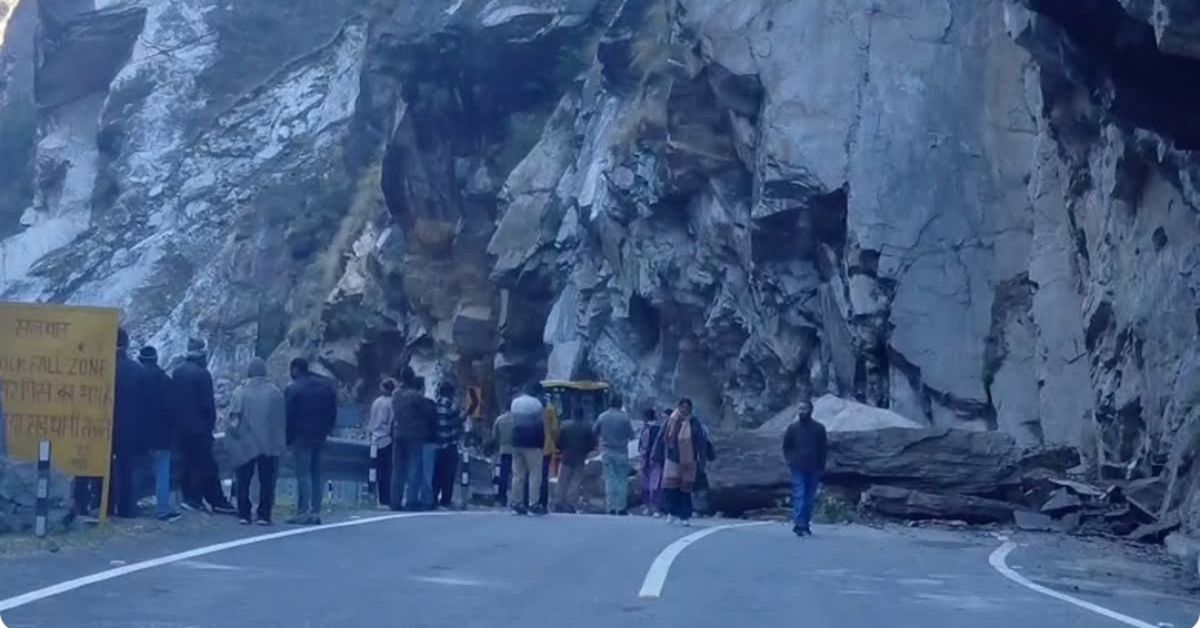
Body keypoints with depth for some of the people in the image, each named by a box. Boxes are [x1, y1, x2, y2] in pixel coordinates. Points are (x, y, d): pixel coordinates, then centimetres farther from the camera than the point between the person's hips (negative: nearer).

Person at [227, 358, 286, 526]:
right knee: (267, 481, 6)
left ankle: (244, 515, 9)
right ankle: (264, 515, 3)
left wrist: (232, 435, 3)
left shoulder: (241, 391, -6)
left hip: (246, 443, -1)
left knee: (244, 481, 10)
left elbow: (234, 418, -10)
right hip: (270, 444, 1)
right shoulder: (275, 392, -3)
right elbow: (282, 418, -3)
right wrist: (281, 441, 4)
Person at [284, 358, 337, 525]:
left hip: (302, 436, -6)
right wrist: (327, 429, 15)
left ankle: (303, 512, -11)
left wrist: (287, 438, -4)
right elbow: (333, 411, 12)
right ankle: (316, 512, 8)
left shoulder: (293, 388, -8)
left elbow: (289, 415, -9)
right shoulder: (326, 385, 11)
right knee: (316, 474, 10)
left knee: (303, 474, -7)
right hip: (320, 436, 6)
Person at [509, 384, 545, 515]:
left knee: (518, 474, 10)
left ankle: (516, 503, 9)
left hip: (517, 441, 6)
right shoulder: (537, 404, -7)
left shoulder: (515, 402, 12)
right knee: (535, 474, -3)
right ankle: (534, 505, -8)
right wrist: (542, 442, 1)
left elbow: (513, 421, 12)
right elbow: (542, 424, -7)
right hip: (532, 443, -6)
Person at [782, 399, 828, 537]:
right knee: (799, 496, -11)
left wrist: (821, 467, 1)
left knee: (809, 498, 8)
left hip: (813, 470, 1)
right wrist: (790, 461, 1)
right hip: (798, 469, -1)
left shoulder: (819, 428, 2)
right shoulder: (792, 428, 2)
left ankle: (805, 524, 16)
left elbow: (824, 448, 6)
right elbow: (786, 446, 12)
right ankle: (799, 524, -19)